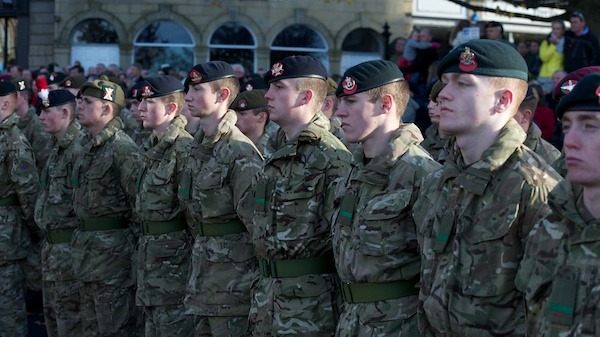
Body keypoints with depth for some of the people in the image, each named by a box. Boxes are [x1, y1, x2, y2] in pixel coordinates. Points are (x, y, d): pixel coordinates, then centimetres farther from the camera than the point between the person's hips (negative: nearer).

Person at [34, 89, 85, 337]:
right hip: (52, 243, 10)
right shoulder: (57, 147, 13)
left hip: (68, 244, -10)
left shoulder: (79, 149, -19)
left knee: (69, 315, -3)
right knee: (52, 310, 18)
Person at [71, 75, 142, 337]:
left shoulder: (123, 149, -15)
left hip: (113, 253, -9)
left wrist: (131, 244, -14)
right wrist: (81, 244, 19)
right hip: (86, 252, 9)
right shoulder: (87, 147, 13)